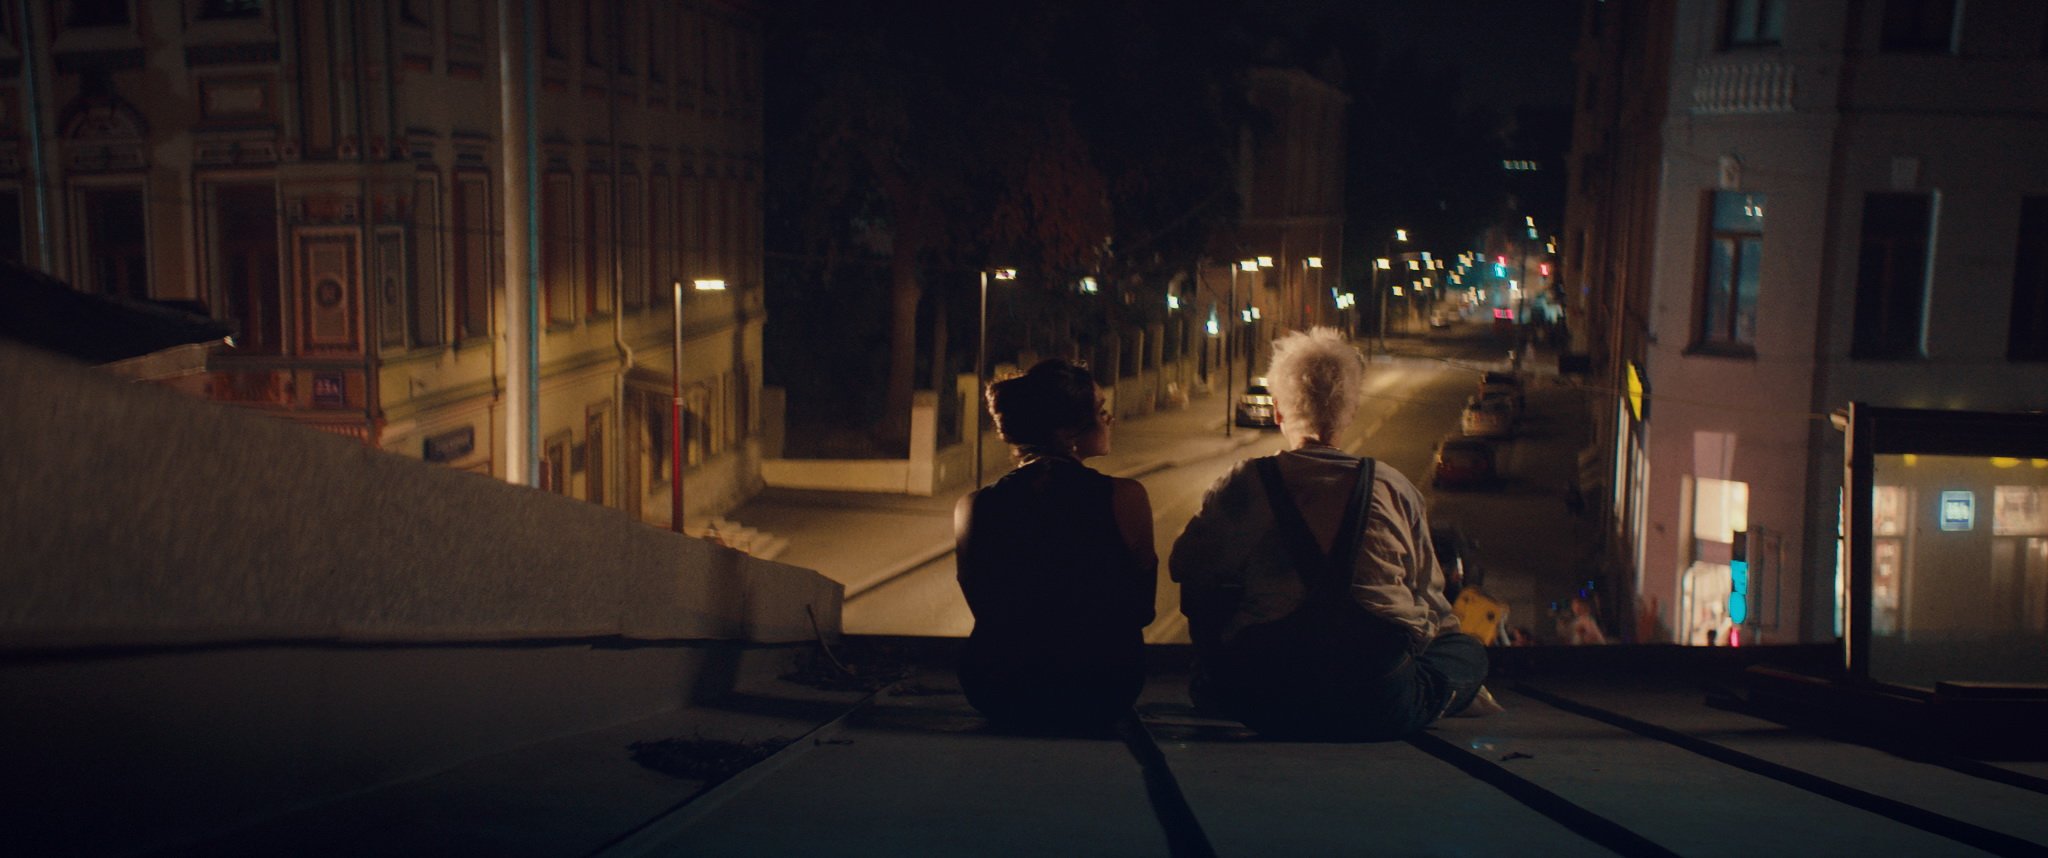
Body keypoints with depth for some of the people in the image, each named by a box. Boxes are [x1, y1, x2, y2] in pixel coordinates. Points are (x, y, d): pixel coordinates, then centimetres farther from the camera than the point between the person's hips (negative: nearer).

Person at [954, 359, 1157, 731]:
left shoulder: (973, 509, -11)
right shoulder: (1126, 498, -16)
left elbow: (985, 609, 4)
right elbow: (1142, 609, -2)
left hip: (998, 699, 1)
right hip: (1102, 697, -1)